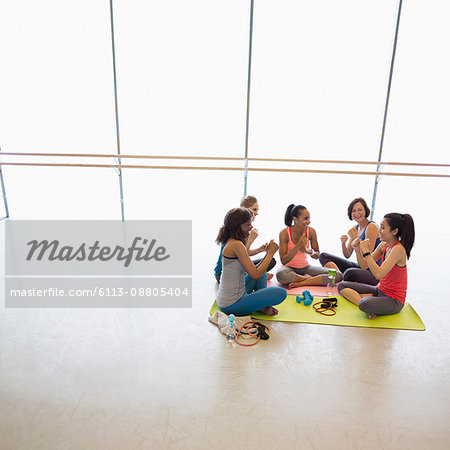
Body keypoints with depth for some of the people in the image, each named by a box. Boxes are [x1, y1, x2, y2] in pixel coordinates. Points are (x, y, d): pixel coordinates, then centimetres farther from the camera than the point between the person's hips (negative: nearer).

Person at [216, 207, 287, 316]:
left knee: (262, 273, 25)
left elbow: (252, 270, 13)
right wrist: (270, 253, -10)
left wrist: (268, 253, 3)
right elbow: (256, 275, -21)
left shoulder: (231, 242, 10)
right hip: (232, 305, -10)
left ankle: (261, 305, 13)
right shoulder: (236, 245, -20)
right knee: (281, 293, -12)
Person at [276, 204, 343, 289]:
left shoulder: (311, 231, -6)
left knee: (338, 275, -17)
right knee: (281, 275, -42)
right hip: (289, 268, -3)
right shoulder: (284, 233, -15)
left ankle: (300, 283, -19)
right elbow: (283, 261, -16)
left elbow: (317, 256, 4)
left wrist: (309, 251, -19)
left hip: (305, 267, 3)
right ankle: (308, 278, -13)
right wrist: (298, 246, -26)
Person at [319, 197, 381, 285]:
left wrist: (355, 239, -19)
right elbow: (347, 255, 7)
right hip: (359, 267, 8)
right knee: (323, 256, 0)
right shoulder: (355, 228, 11)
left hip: (373, 272, -8)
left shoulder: (372, 227, -12)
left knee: (350, 272, -42)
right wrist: (343, 244, -13)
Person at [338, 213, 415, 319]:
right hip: (381, 290, 9)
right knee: (342, 286, 4)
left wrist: (366, 251, -26)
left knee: (365, 305, -40)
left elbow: (378, 274, -32)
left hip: (394, 300, -9)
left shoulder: (398, 249, -22)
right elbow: (365, 266, 10)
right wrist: (358, 250, -7)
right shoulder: (384, 245, 2)